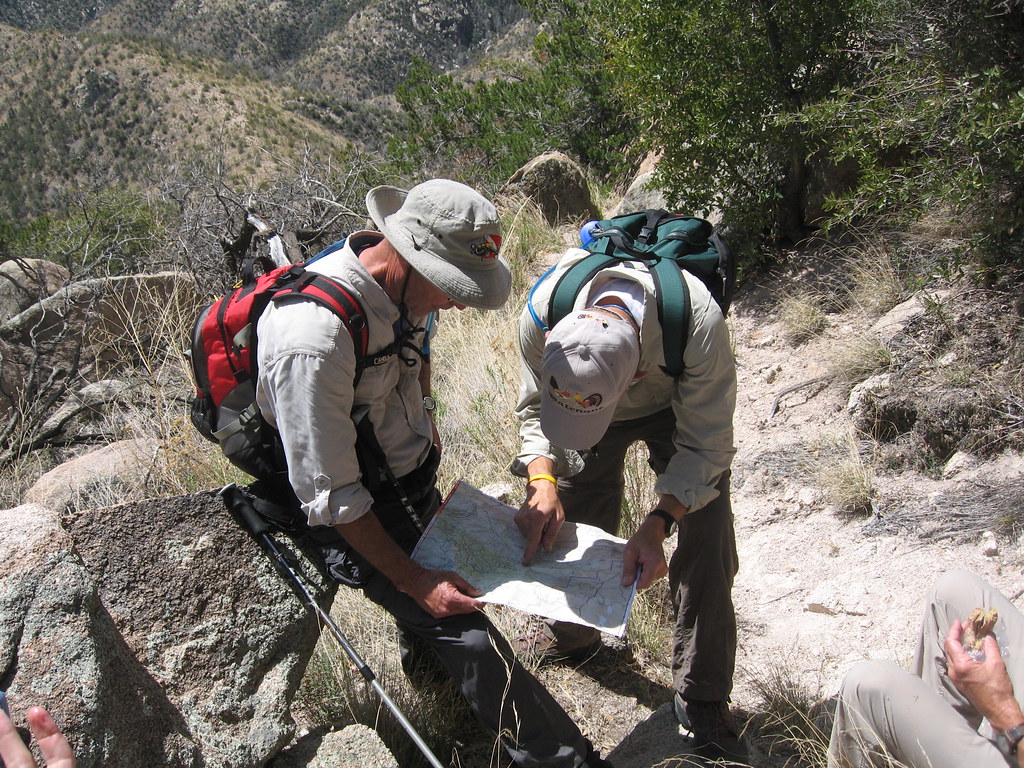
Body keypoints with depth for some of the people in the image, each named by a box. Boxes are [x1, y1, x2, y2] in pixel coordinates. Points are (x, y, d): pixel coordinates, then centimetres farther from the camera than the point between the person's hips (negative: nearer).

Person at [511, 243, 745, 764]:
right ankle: (572, 634, 37)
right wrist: (542, 481, -36)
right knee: (566, 528, 7)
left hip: (678, 409, -2)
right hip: (594, 403, 3)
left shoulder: (698, 324, -44)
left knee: (706, 549, -10)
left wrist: (658, 525, -44)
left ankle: (703, 700, 8)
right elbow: (535, 410, -18)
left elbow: (704, 446, -31)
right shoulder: (543, 311, -36)